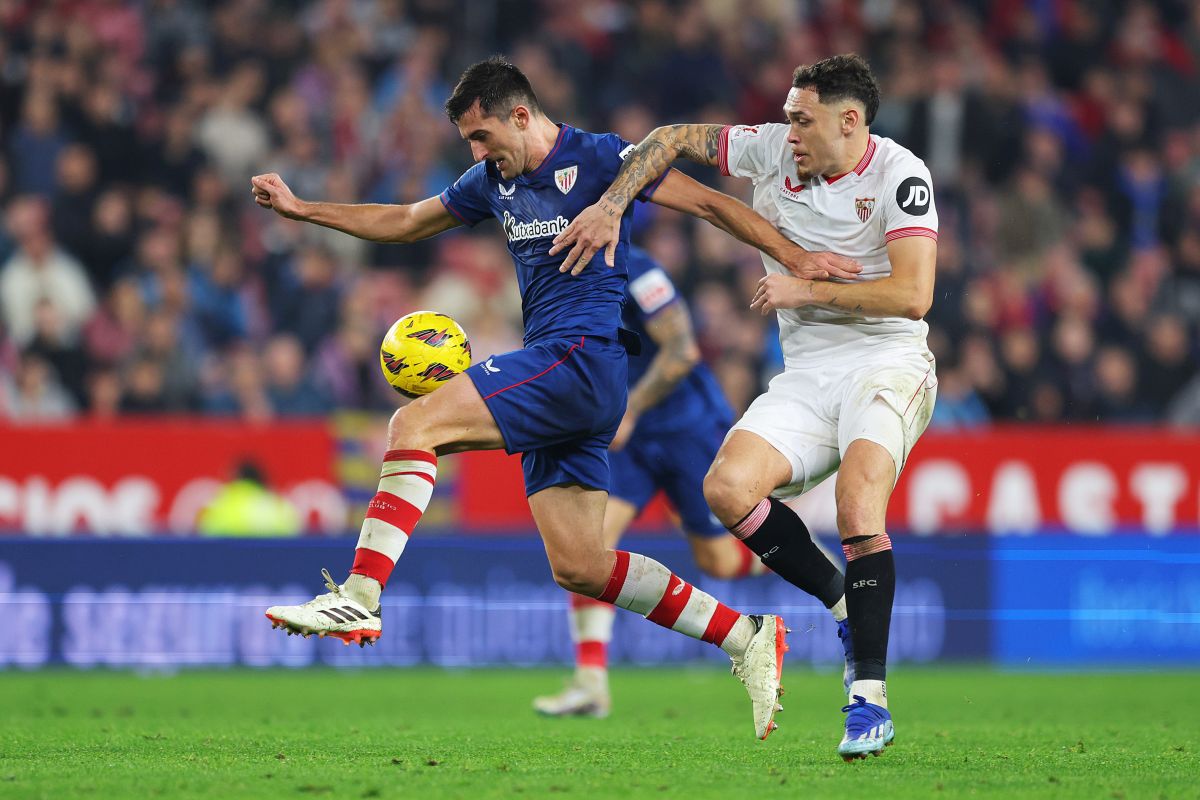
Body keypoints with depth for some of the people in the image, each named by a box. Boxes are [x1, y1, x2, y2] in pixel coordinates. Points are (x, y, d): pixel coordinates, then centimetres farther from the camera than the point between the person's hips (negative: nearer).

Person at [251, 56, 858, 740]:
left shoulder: (597, 158, -4)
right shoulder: (494, 182, 18)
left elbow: (707, 203, -4)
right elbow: (404, 223, 29)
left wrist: (794, 257, -14)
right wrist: (300, 208, 23)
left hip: (584, 355, -9)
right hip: (555, 376, 9)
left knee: (415, 425, -19)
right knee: (579, 568, 3)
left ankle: (358, 599, -26)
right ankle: (747, 637, 7)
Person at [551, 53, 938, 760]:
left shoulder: (900, 175, -10)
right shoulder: (773, 151, 5)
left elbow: (913, 296, -19)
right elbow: (675, 139, 15)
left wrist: (806, 289, -15)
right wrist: (610, 207, 3)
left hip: (887, 364, -6)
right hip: (806, 377, 6)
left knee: (858, 493, -31)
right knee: (728, 487, -20)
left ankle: (871, 697, -31)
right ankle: (850, 609, -3)